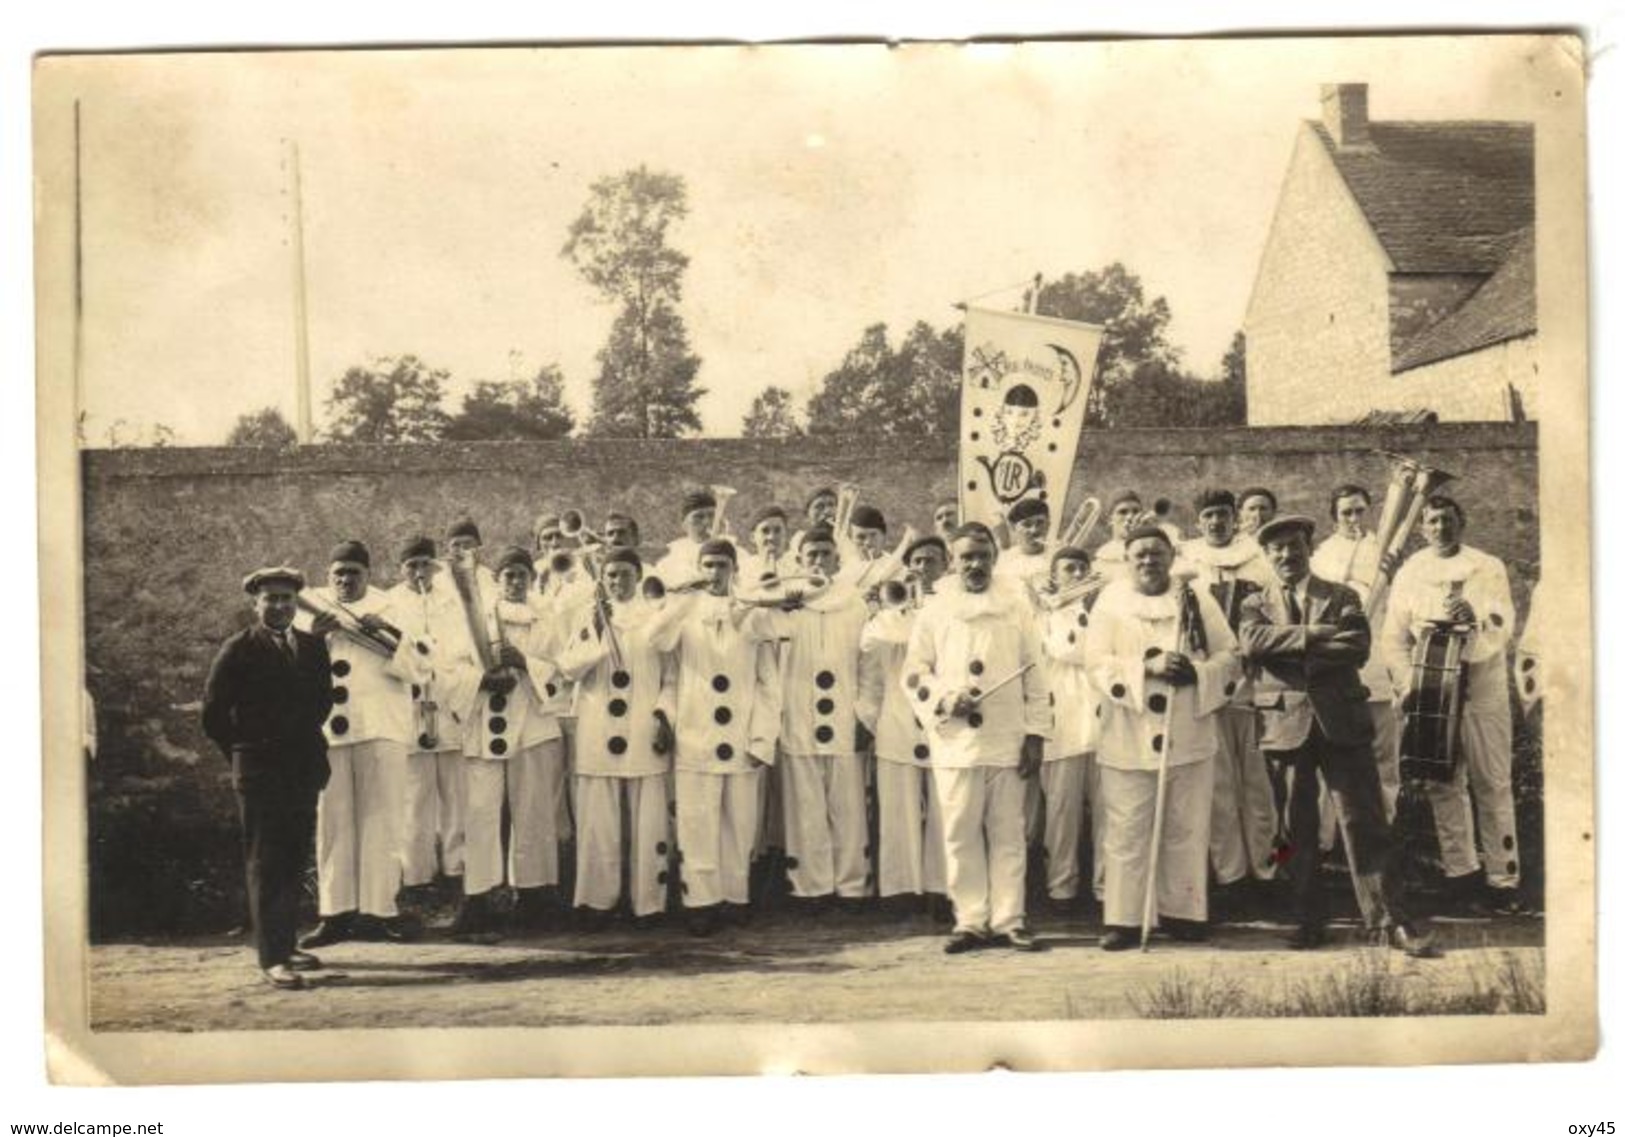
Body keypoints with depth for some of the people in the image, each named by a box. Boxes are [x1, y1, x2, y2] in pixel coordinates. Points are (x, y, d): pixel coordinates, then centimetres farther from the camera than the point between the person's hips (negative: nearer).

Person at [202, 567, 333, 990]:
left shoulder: (313, 646, 9)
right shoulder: (237, 651, -5)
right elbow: (213, 713, -2)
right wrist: (240, 754, 1)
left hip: (303, 769, 5)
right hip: (258, 773, -5)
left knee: (294, 861, 12)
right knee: (264, 864, -3)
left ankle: (286, 943, 23)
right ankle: (271, 958, -2)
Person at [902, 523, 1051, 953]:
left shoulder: (1017, 610, 8)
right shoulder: (934, 612, 6)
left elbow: (1034, 678, 6)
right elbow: (913, 674, 5)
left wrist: (1036, 734, 0)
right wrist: (945, 697, -12)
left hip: (1008, 740, 0)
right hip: (956, 741, 0)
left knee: (1008, 834, 3)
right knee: (962, 834, 1)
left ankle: (1009, 921, 10)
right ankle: (970, 921, 10)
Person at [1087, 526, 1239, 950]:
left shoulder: (1196, 599, 7)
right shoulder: (1111, 601, 2)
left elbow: (1230, 656, 4)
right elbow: (1097, 664, -8)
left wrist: (1197, 672, -15)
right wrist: (1148, 666, -22)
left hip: (1189, 737, 2)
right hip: (1128, 740, -2)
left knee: (1186, 830, 8)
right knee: (1127, 832, 0)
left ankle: (1182, 912, 19)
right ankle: (1123, 919, 7)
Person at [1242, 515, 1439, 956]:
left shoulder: (1342, 598, 11)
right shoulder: (1256, 604, 12)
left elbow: (1358, 649, -7)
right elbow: (1252, 642, -10)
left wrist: (1290, 652, -11)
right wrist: (1311, 635, -16)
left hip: (1341, 721, -1)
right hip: (1288, 724, 1)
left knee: (1364, 820, -4)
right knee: (1298, 828, 6)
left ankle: (1390, 920, 0)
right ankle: (1308, 922, 16)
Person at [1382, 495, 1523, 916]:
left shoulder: (1488, 567, 4)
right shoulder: (1409, 572, 7)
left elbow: (1503, 626, -9)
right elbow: (1395, 637, 4)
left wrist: (1477, 617, -31)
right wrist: (1408, 686, -7)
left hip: (1482, 689, -1)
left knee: (1493, 785, -1)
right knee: (1444, 786, 5)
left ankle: (1502, 878, 4)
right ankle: (1461, 873, 14)